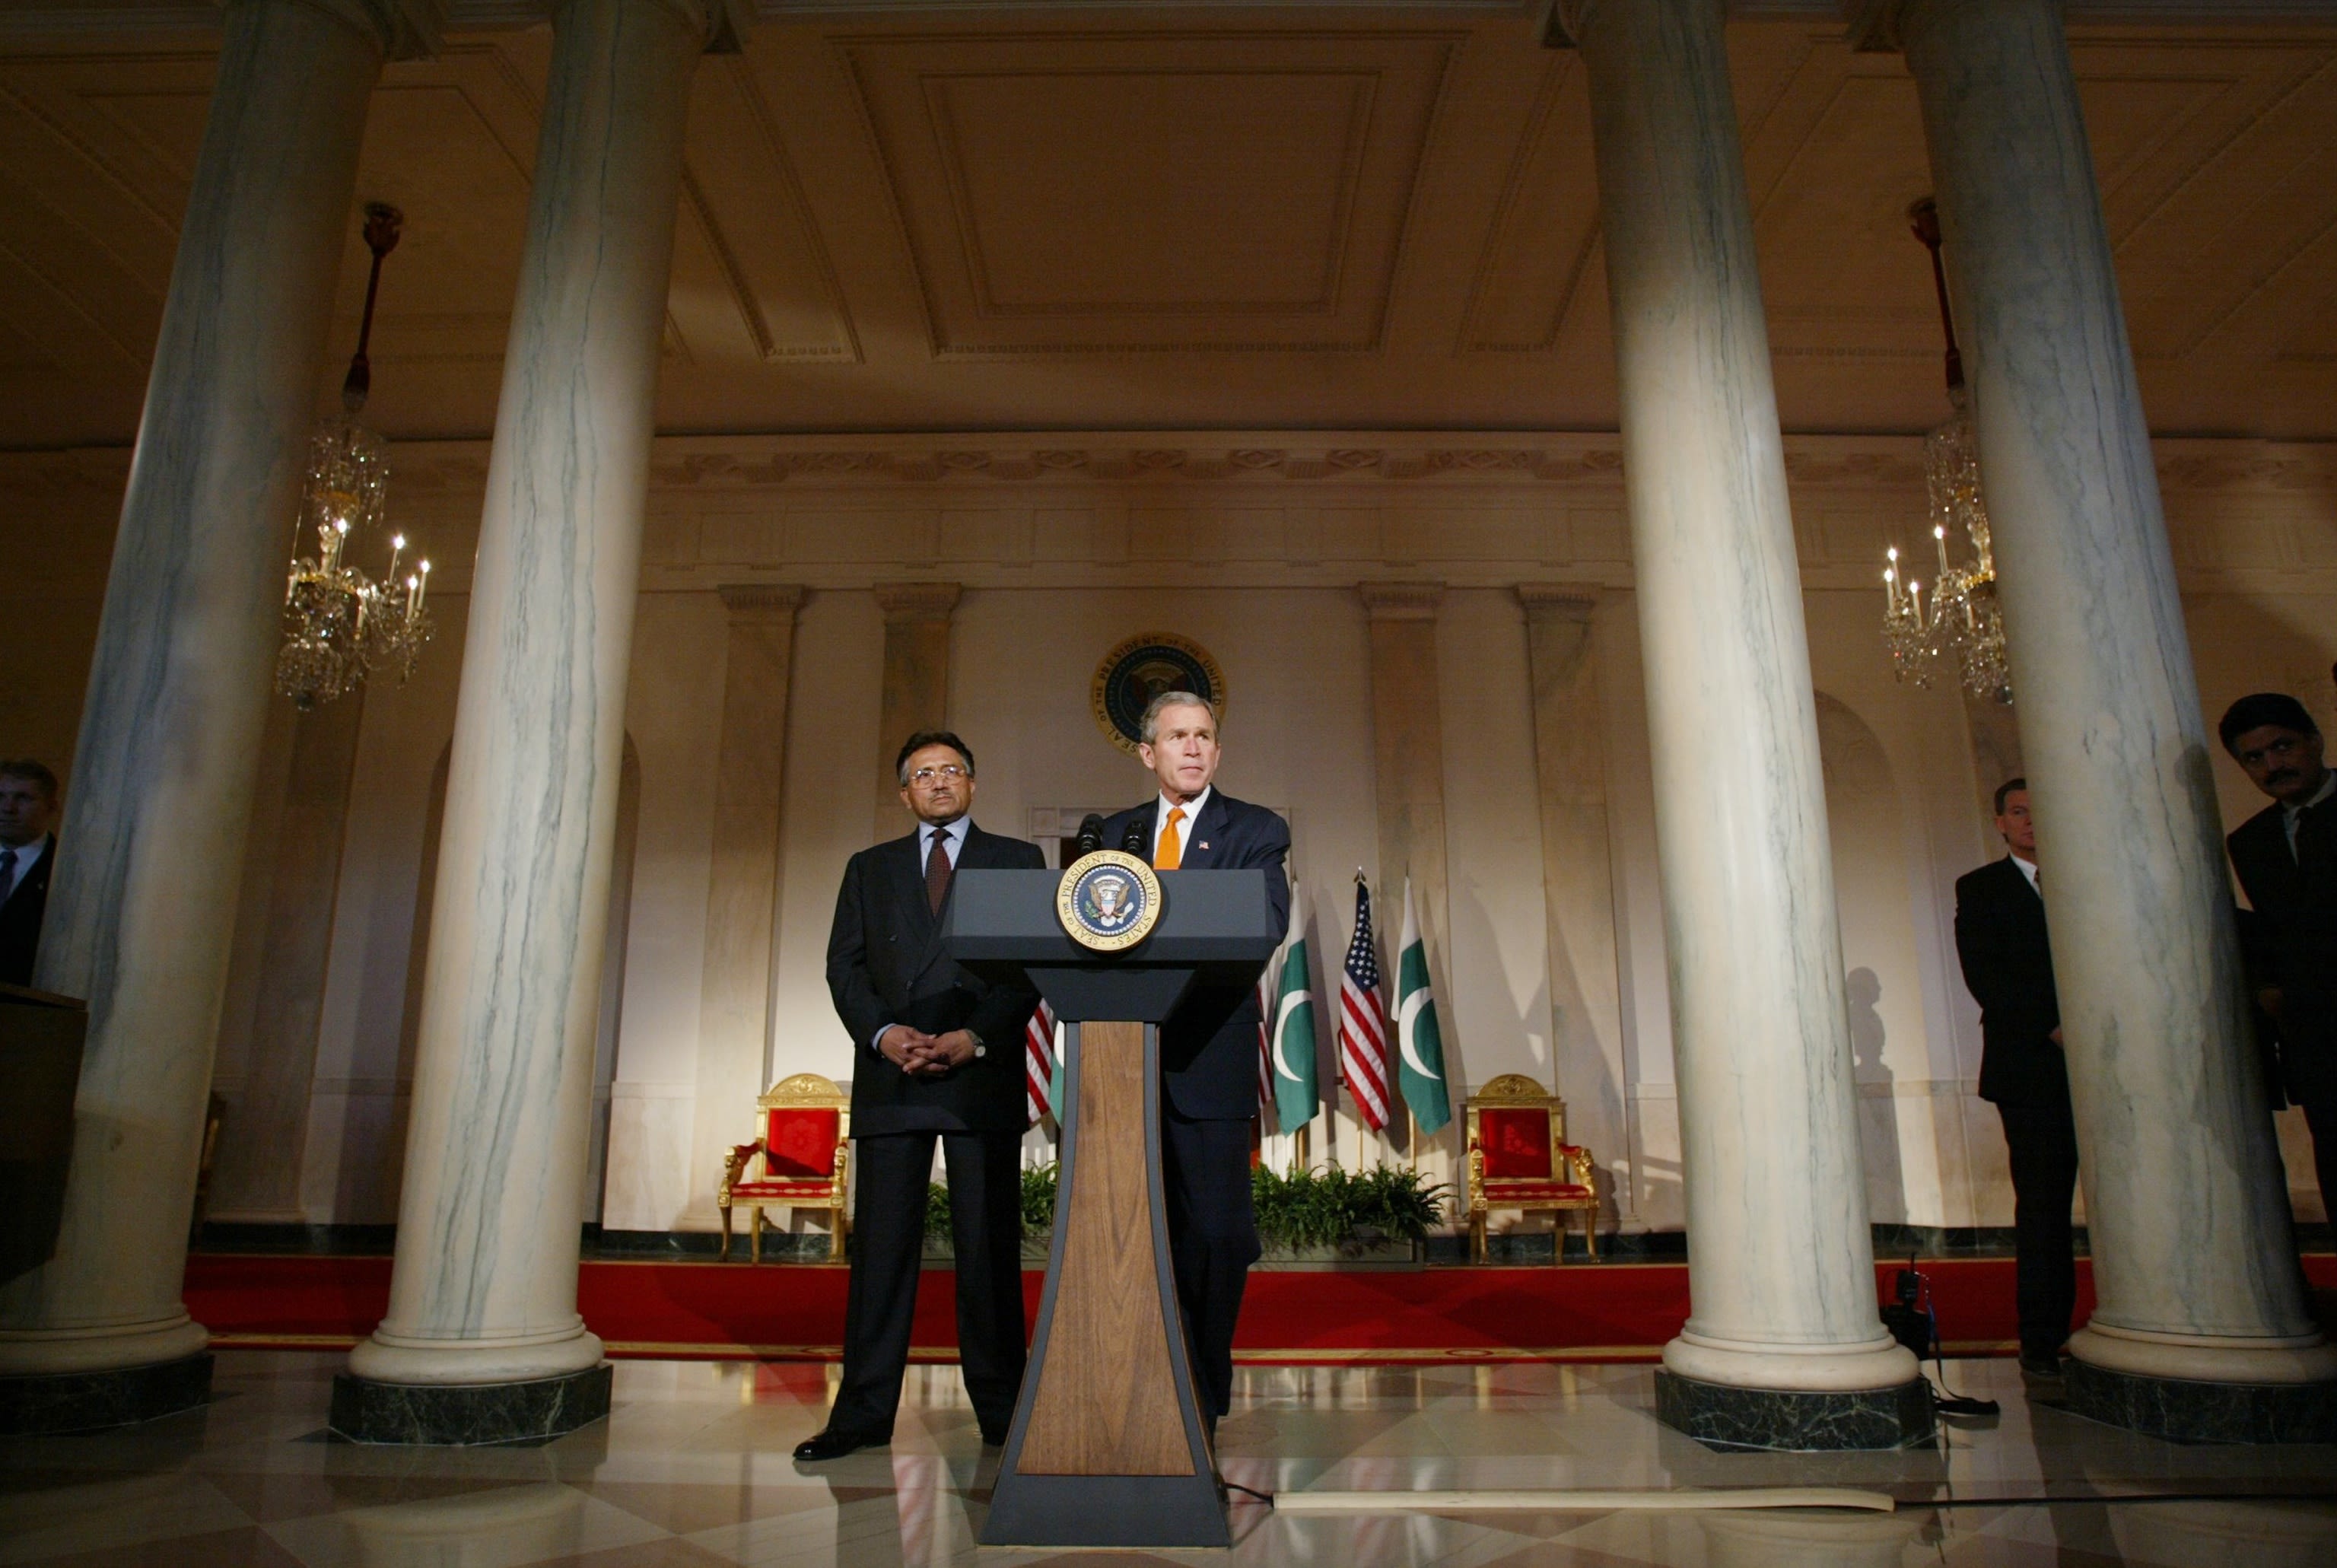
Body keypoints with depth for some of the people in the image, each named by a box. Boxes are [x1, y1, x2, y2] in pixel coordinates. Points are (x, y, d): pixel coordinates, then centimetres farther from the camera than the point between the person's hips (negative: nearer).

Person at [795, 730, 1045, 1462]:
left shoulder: (1018, 860, 11)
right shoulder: (869, 868, 18)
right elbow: (844, 966, 10)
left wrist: (977, 1037, -11)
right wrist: (883, 1033, -8)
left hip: (984, 1076, -2)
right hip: (890, 1077, 2)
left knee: (990, 1246, 2)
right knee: (881, 1245, 2)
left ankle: (1000, 1407, 11)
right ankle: (863, 1411, 9)